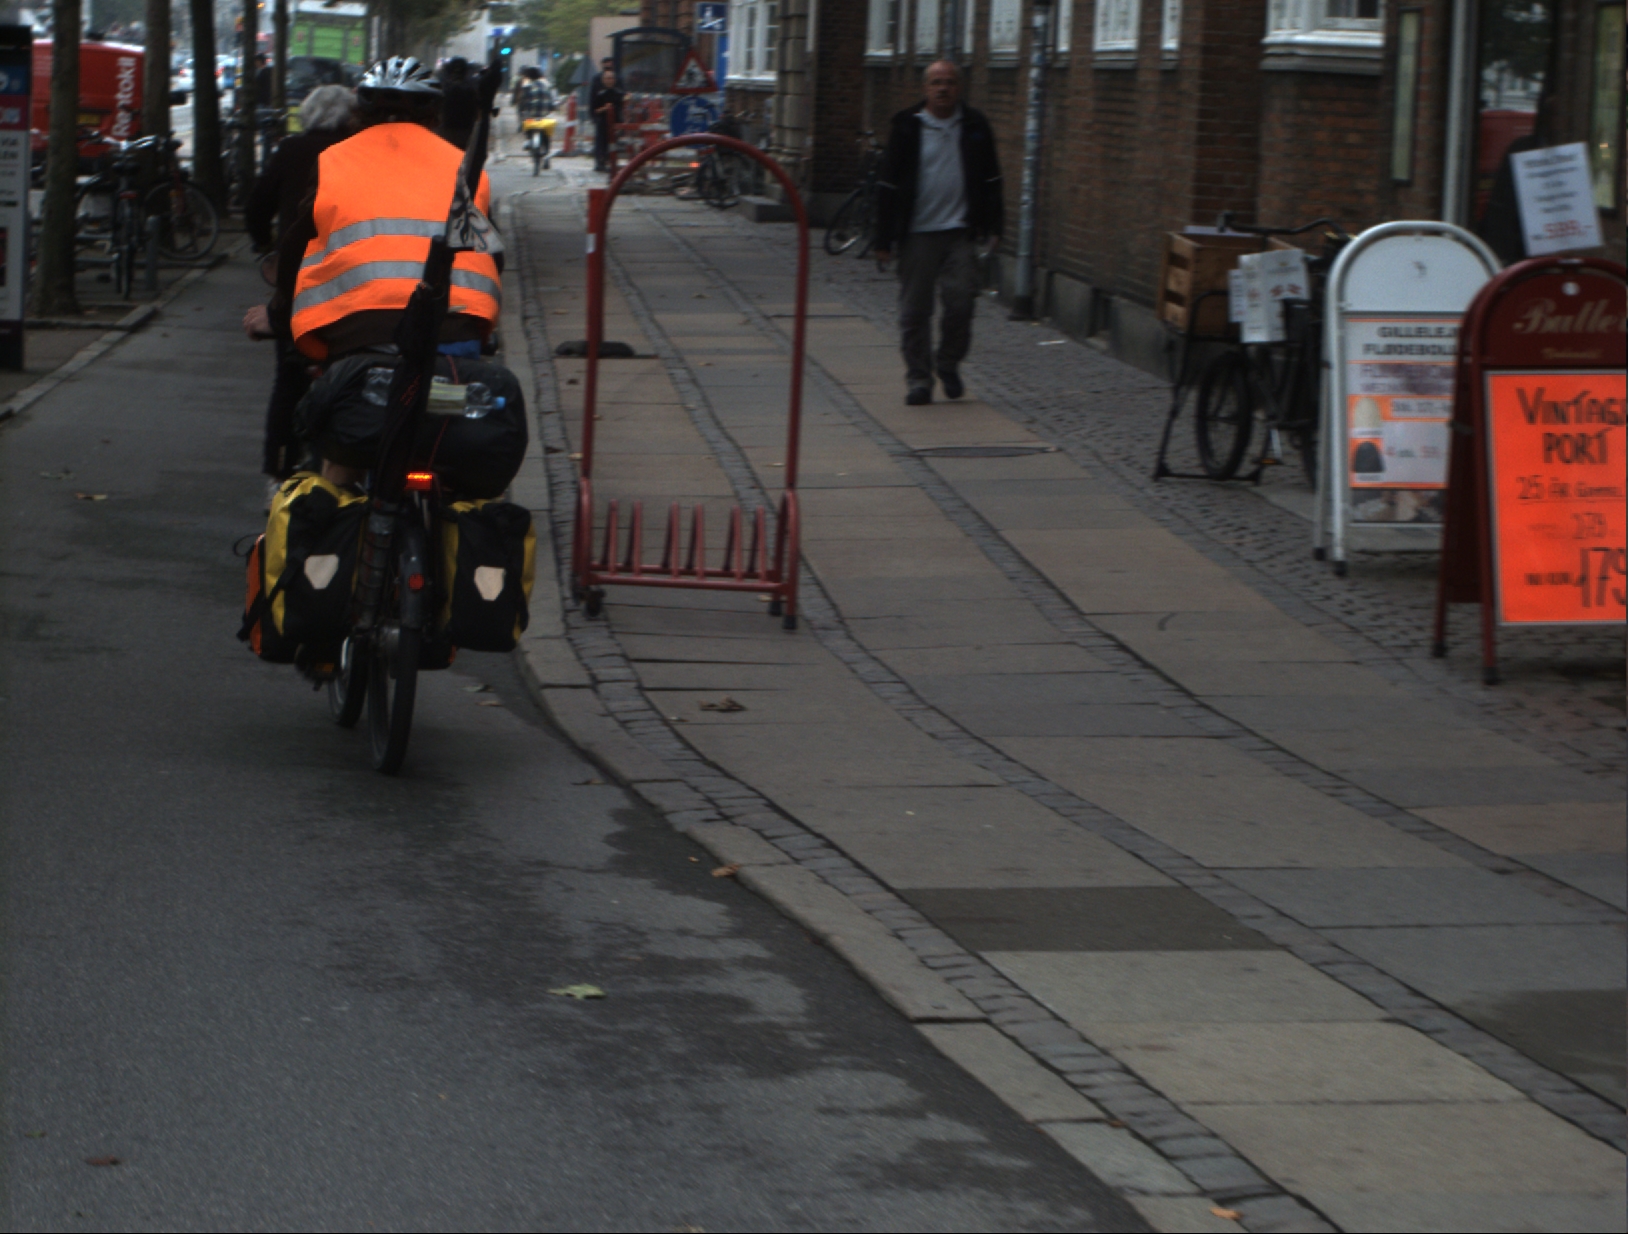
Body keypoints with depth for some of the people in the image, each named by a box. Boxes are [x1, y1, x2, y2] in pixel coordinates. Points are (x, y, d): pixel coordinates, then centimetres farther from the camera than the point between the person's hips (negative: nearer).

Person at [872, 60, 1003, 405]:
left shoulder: (975, 127, 7)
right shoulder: (907, 128, 2)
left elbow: (990, 179, 15)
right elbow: (889, 185, 3)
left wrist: (990, 224, 7)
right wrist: (884, 239, -1)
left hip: (960, 232, 1)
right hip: (917, 234, -1)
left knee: (961, 302, -7)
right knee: (914, 310, 1)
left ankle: (948, 364, 17)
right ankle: (918, 379, 11)